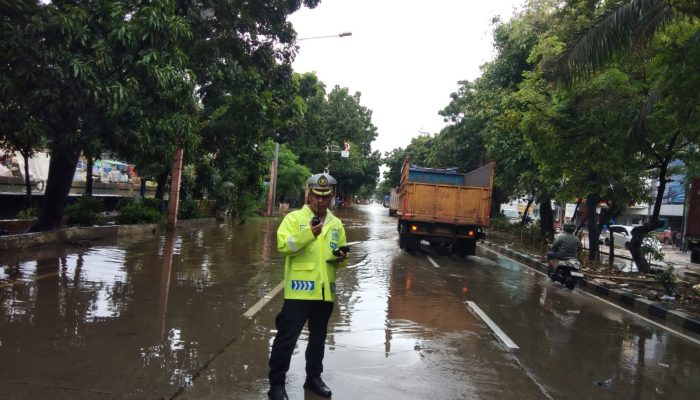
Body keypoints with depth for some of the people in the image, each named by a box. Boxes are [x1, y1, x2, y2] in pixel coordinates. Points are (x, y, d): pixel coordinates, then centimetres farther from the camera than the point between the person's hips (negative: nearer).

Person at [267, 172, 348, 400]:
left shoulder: (336, 224, 11)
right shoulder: (294, 218, -4)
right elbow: (283, 246, -18)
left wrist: (340, 258, -5)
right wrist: (309, 234, -29)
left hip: (324, 292, 5)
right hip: (299, 290, -5)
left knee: (318, 338, 18)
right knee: (287, 337, -1)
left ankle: (313, 377, 34)